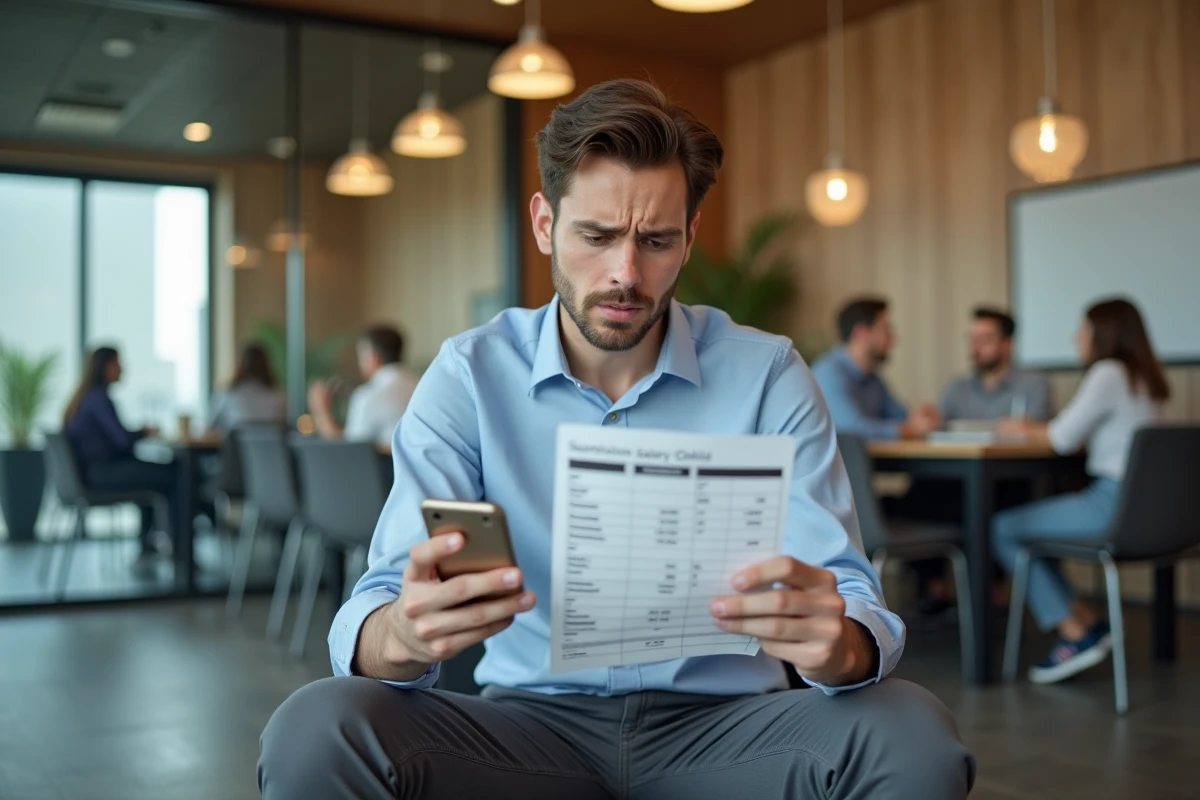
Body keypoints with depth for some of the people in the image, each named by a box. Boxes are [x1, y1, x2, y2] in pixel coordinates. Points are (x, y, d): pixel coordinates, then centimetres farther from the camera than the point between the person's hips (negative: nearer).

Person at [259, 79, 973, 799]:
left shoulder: (767, 377, -3)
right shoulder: (469, 377, -3)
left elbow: (851, 602, -9)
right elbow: (382, 606, -11)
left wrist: (839, 644, -35)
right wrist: (402, 636, -36)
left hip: (721, 721, 1)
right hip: (533, 719, 0)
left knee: (913, 735, -28)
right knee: (315, 733, -27)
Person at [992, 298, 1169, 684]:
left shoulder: (1108, 373, -12)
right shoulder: (1142, 376, 16)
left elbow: (1064, 439, -12)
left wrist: (1025, 430, 7)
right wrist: (1036, 429, 17)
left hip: (1114, 503, -10)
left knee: (1003, 529, -1)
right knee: (1027, 521, 20)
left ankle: (1078, 635, 1)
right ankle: (1088, 624, 14)